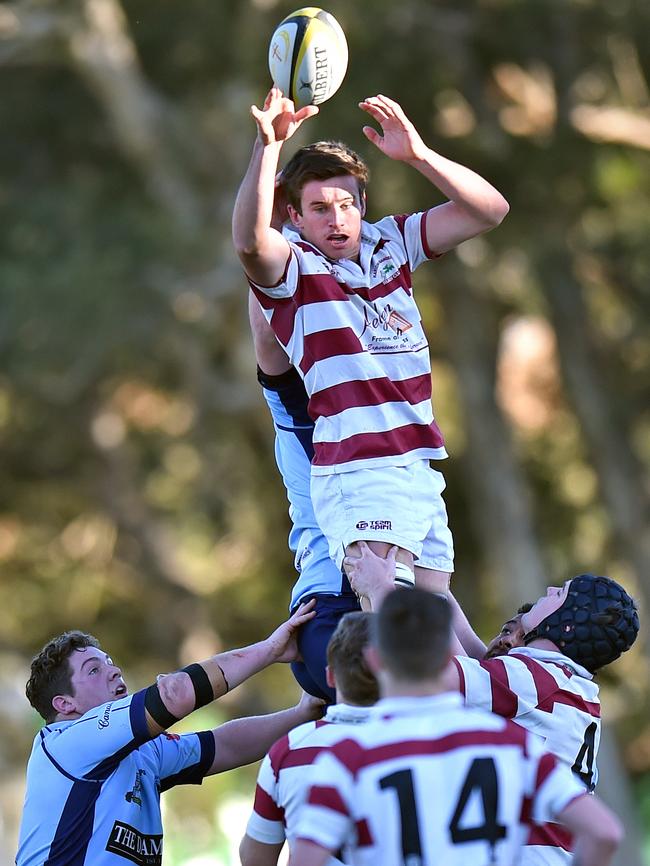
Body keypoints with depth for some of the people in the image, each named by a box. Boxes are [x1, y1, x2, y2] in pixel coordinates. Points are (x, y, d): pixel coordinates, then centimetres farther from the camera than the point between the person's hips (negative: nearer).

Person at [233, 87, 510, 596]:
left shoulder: (391, 244, 13)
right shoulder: (292, 267, -3)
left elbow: (489, 210, 8)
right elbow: (250, 241, -27)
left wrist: (417, 154, -6)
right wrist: (268, 145, -35)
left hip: (421, 469, 6)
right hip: (357, 472, -6)